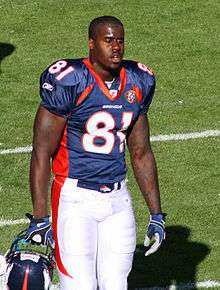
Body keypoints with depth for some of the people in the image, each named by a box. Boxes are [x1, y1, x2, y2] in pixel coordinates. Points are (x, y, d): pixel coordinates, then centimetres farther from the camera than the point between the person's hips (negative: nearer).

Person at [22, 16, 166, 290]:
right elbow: (42, 154, -11)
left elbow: (141, 153, 15)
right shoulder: (69, 83, -14)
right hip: (75, 198, -6)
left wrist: (156, 215, 14)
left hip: (117, 198, 6)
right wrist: (39, 219, -13)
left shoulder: (137, 84, 5)